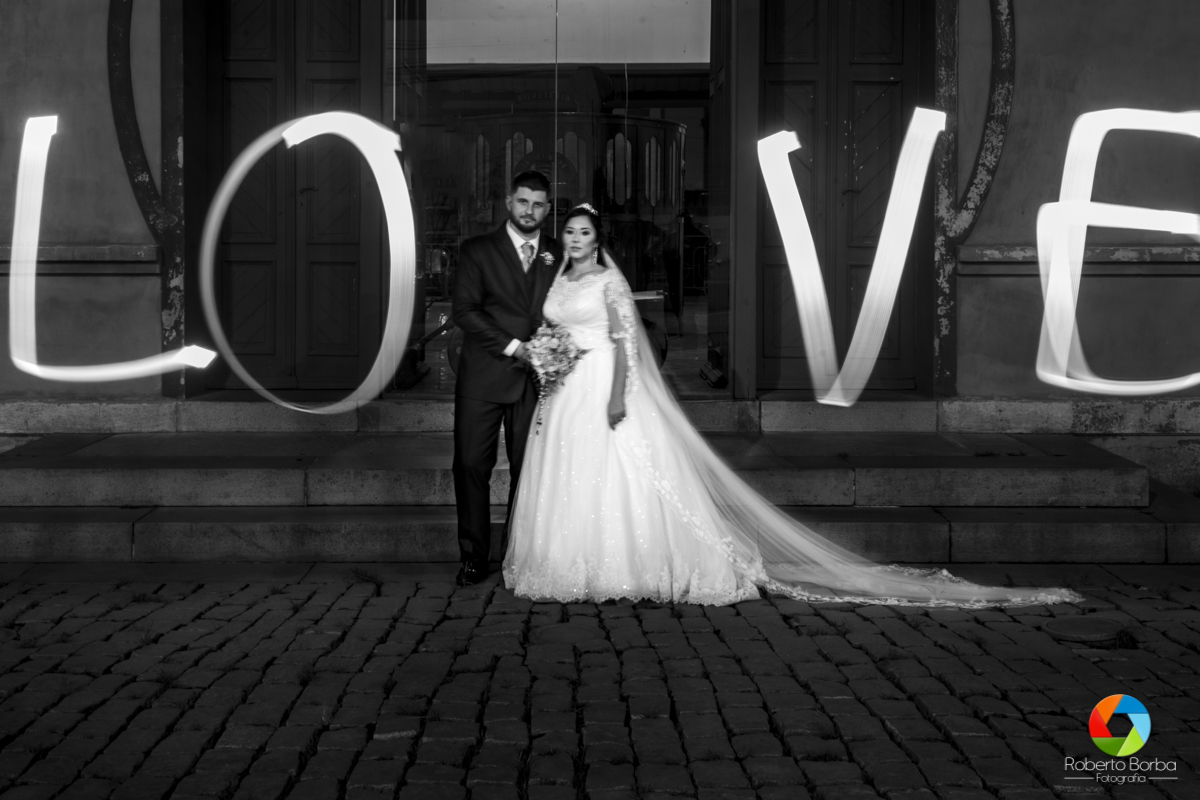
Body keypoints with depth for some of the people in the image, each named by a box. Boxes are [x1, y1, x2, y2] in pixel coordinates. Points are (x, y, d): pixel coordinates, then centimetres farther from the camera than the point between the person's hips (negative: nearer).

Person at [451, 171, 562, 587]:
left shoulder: (559, 255, 11)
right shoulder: (477, 250, 3)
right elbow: (464, 310, -5)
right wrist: (512, 346, -12)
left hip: (535, 378, 2)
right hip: (483, 378, -2)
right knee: (471, 465, -3)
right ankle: (474, 557, 6)